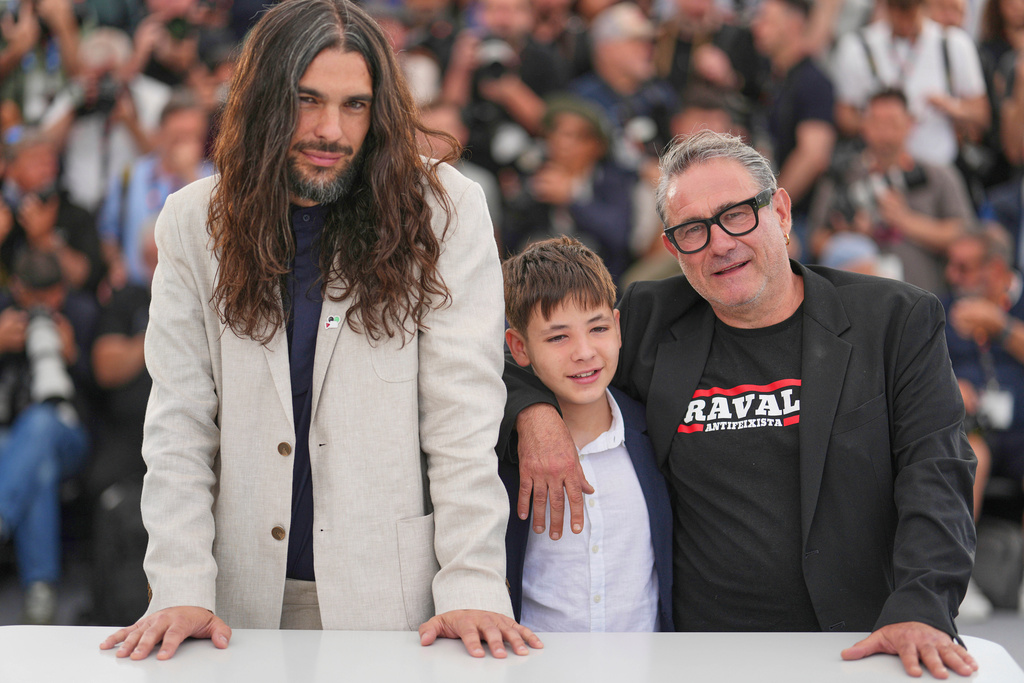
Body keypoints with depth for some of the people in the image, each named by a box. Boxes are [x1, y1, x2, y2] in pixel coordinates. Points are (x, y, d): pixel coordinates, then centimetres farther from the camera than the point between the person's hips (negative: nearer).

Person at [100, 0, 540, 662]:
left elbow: (464, 410, -9)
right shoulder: (194, 223, 1)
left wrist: (473, 585, -17)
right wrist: (182, 590, -11)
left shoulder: (443, 209, -5)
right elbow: (179, 422, -1)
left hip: (397, 594, -2)